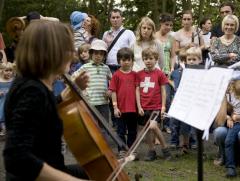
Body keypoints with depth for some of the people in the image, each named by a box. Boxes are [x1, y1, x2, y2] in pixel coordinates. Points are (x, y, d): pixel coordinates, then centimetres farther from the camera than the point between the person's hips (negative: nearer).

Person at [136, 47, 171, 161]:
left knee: (153, 126, -20)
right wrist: (139, 107, 0)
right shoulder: (139, 74, 6)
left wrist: (163, 106, -4)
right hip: (144, 107, 4)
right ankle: (151, 151, 22)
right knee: (148, 130, 8)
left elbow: (163, 90, 1)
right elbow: (137, 91, 6)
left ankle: (164, 147, -2)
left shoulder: (159, 74, -1)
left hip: (156, 106, -4)